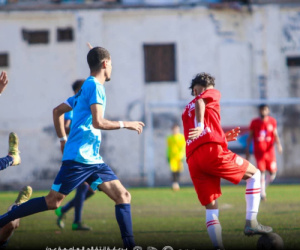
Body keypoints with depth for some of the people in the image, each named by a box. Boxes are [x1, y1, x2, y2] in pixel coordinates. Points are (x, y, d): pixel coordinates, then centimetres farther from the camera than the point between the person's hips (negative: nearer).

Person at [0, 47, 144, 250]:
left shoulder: (86, 88, 20)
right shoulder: (95, 86, -9)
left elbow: (57, 111, 24)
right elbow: (98, 122, -20)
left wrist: (63, 139, 24)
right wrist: (125, 124, -9)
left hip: (93, 160, 10)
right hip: (79, 157, -10)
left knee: (123, 195, -1)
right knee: (53, 201, -6)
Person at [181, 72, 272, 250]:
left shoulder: (186, 111, 33)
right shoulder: (213, 94, 16)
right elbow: (200, 102, -8)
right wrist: (201, 126, -13)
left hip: (193, 161, 6)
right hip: (212, 151, -6)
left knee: (211, 209, 10)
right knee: (254, 174, 13)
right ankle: (251, 222, -1)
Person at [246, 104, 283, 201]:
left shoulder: (272, 121, 6)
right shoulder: (254, 122, 0)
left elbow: (275, 135, 9)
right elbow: (250, 137, 5)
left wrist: (278, 144, -10)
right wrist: (247, 150, 1)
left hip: (269, 150, 2)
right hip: (259, 152, -2)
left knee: (272, 173, -1)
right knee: (261, 172, -11)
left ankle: (263, 186, 25)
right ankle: (262, 193, -4)